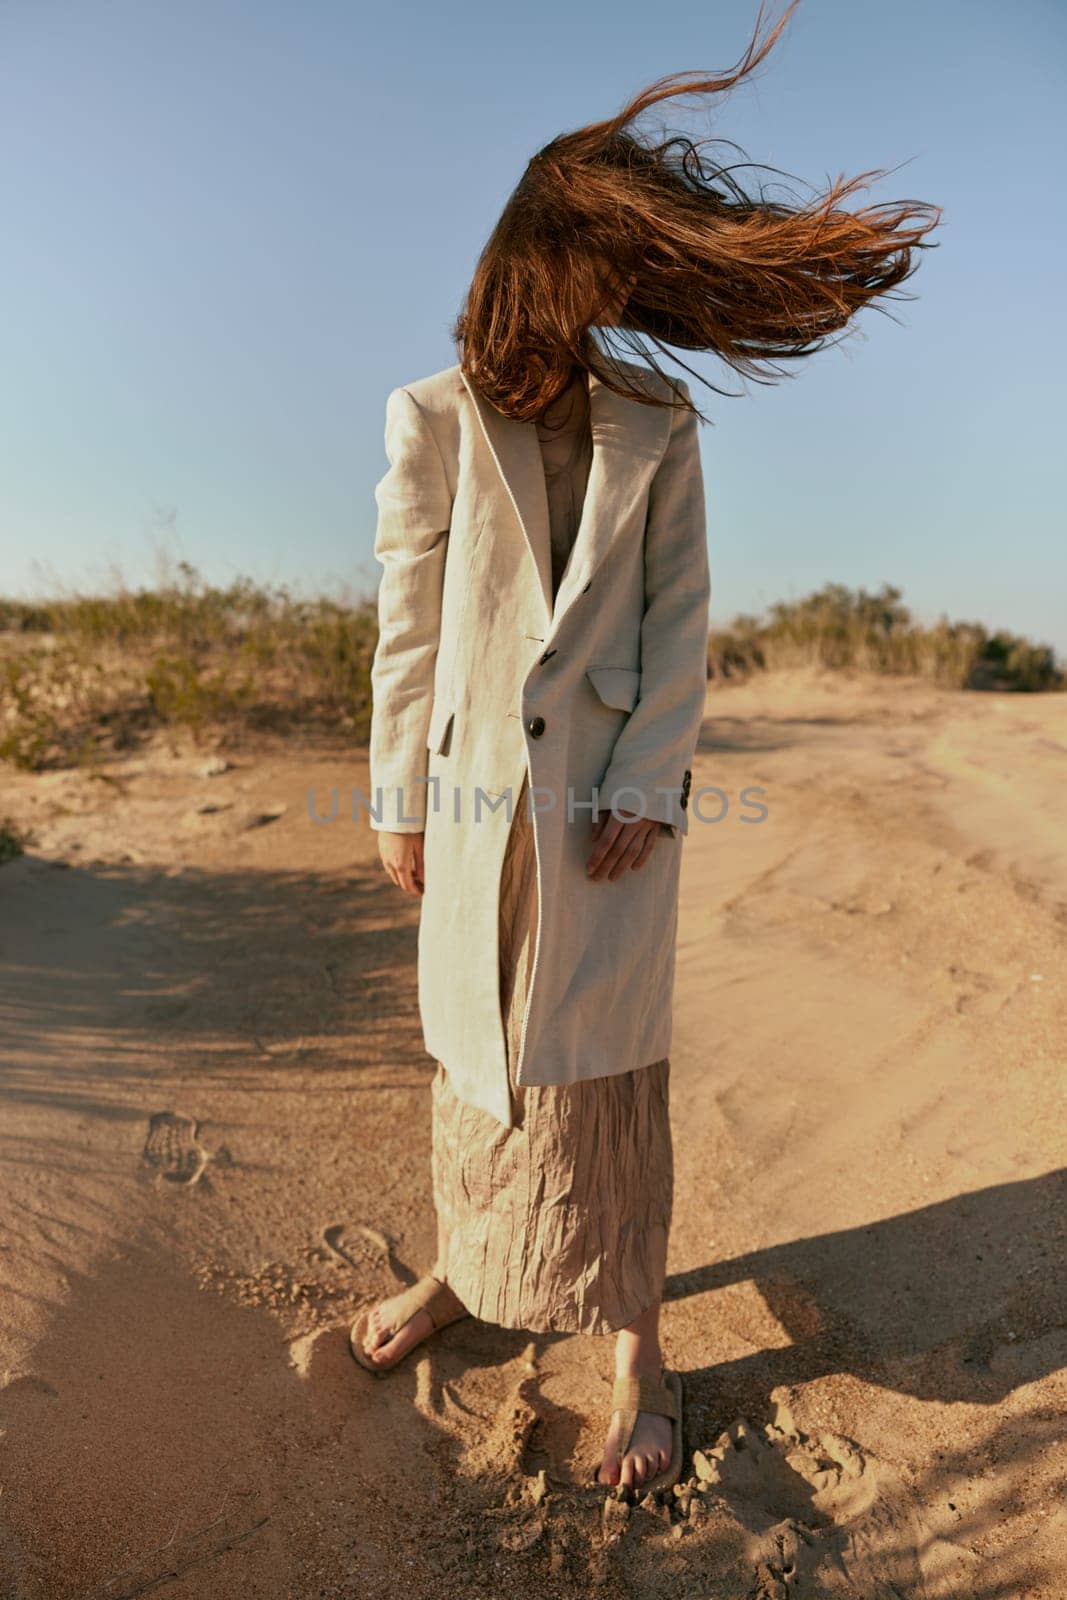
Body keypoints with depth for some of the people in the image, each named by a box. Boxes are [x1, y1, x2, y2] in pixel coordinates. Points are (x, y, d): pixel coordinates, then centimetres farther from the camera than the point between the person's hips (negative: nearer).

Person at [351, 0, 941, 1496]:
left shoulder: (659, 425, 4)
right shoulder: (430, 418, 4)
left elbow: (679, 617, 0)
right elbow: (408, 624, 3)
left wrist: (646, 788, -11)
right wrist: (399, 802, 4)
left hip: (608, 797, -1)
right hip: (477, 796, 1)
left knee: (605, 1068, 4)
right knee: (472, 1048, 13)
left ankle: (638, 1348, 22)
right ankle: (460, 1269, 37)